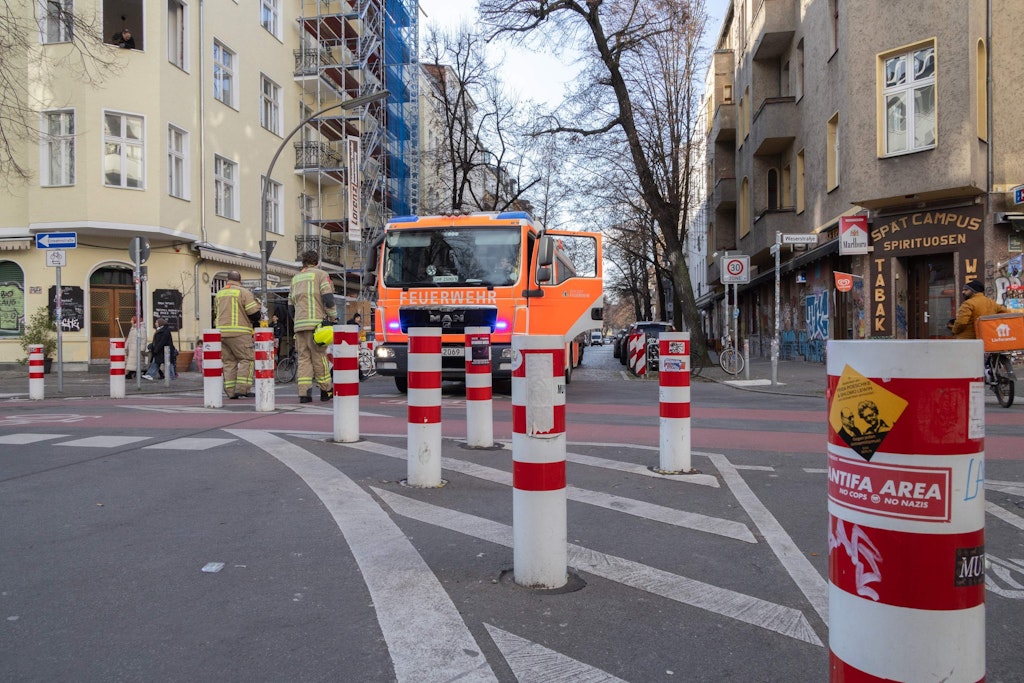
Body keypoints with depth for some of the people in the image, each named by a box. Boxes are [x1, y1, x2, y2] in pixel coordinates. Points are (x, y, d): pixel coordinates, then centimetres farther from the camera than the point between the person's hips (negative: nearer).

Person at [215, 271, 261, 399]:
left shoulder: (219, 294, 17)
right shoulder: (244, 292, -3)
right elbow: (254, 313, -7)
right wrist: (257, 304, 13)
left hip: (221, 332, 6)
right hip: (239, 333, -6)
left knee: (229, 362, 8)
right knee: (247, 359, -1)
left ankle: (231, 391, 5)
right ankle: (242, 388, -10)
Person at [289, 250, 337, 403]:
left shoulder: (295, 278, 21)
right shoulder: (321, 275, 3)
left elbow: (290, 305, 21)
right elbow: (328, 299, -9)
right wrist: (334, 318, -1)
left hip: (299, 324, 5)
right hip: (316, 322, -5)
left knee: (303, 358, 4)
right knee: (319, 357, 0)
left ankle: (304, 393, -2)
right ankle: (326, 391, 8)